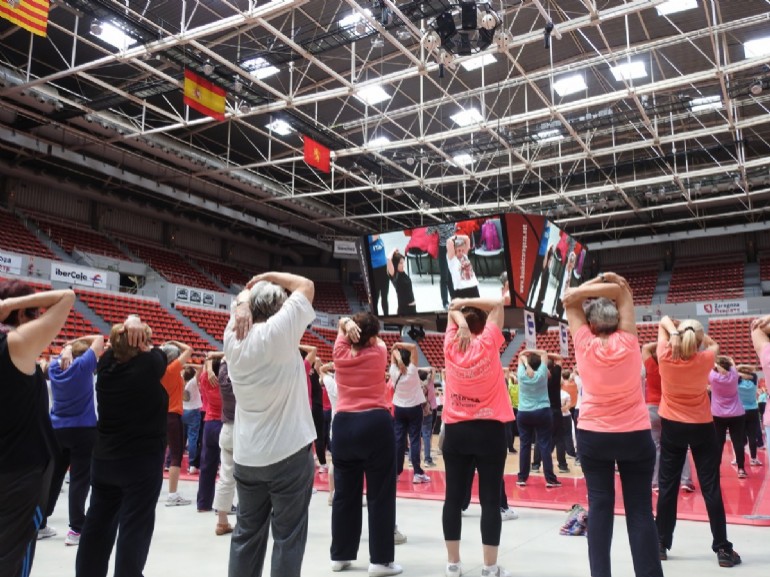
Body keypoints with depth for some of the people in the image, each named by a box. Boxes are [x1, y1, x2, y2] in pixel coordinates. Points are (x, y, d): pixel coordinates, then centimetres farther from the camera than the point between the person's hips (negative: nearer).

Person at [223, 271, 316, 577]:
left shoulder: (234, 337, 1)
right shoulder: (279, 331, -14)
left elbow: (244, 295, 17)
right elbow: (306, 285, -5)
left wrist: (242, 304, -5)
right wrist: (268, 276, 3)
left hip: (245, 456, 6)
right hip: (289, 454, -6)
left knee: (246, 534, 15)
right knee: (288, 538, 4)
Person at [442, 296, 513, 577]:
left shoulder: (451, 346, 0)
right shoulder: (488, 344, -6)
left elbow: (452, 311, 14)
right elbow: (497, 304, 3)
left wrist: (460, 320, -5)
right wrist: (467, 302, -3)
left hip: (455, 430, 3)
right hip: (488, 429, -3)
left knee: (454, 497, 7)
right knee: (490, 500, 3)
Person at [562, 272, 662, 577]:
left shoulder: (585, 344, -8)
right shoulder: (627, 342, -8)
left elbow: (569, 298, 2)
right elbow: (623, 292, 2)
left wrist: (596, 283, -1)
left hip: (593, 435, 0)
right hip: (636, 435, 0)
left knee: (599, 505, 6)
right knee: (640, 509, 4)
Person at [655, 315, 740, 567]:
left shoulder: (665, 357, -13)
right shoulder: (705, 360, -12)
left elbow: (664, 321, -1)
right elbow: (714, 344, 13)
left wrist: (675, 331, -17)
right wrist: (697, 333, 2)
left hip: (671, 426, 1)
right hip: (702, 427, -1)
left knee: (667, 485, 8)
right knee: (710, 487, 5)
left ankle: (661, 544, 14)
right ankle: (722, 549, 10)